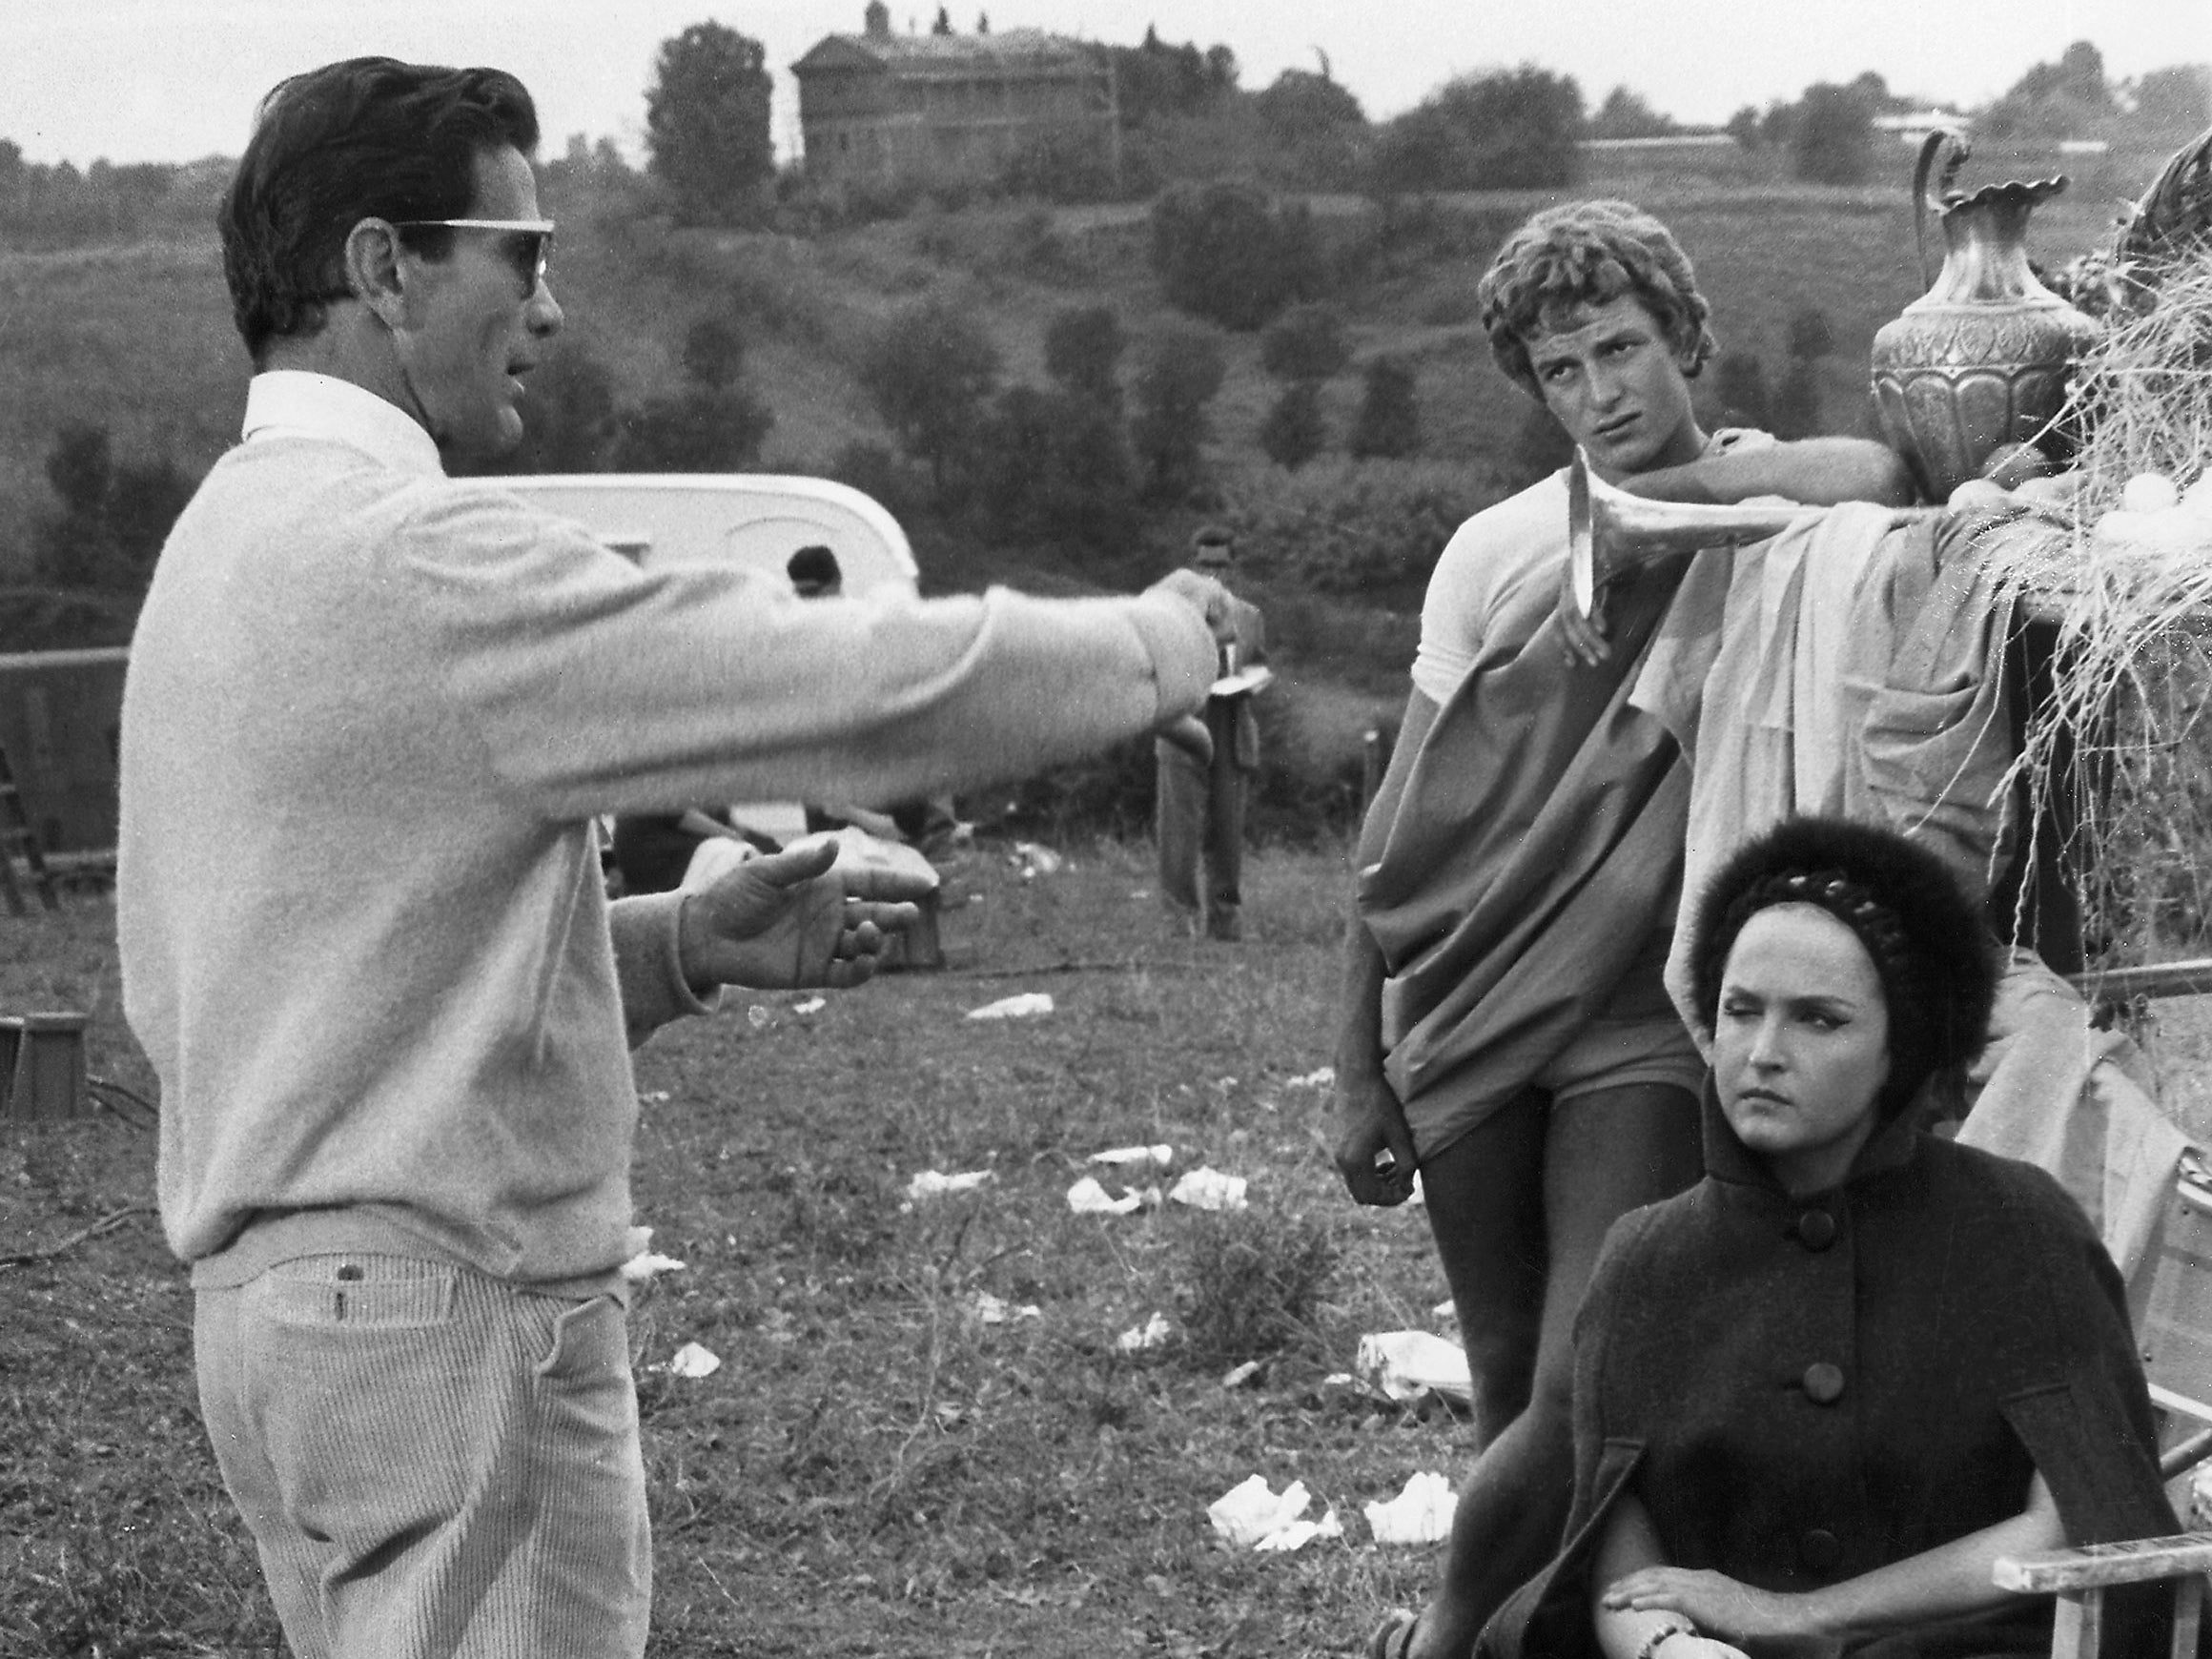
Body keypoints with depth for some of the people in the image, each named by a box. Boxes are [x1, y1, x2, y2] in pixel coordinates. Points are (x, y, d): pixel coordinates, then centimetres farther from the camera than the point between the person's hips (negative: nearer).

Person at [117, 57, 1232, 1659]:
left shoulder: (225, 539, 13)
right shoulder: (420, 560, -18)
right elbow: (867, 687, -17)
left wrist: (683, 944, 10)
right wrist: (1163, 639, -2)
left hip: (283, 1293, 10)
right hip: (445, 1313, -10)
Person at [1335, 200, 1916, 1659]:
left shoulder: (1770, 506, -1)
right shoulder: (1495, 551, 7)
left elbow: (1878, 480, -28)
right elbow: (1399, 829, 7)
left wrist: (1653, 495, -18)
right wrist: (1357, 1078, 3)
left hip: (1645, 1025, -3)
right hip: (1467, 1019, 3)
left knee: (1592, 1389, -10)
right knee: (1515, 1392, 10)